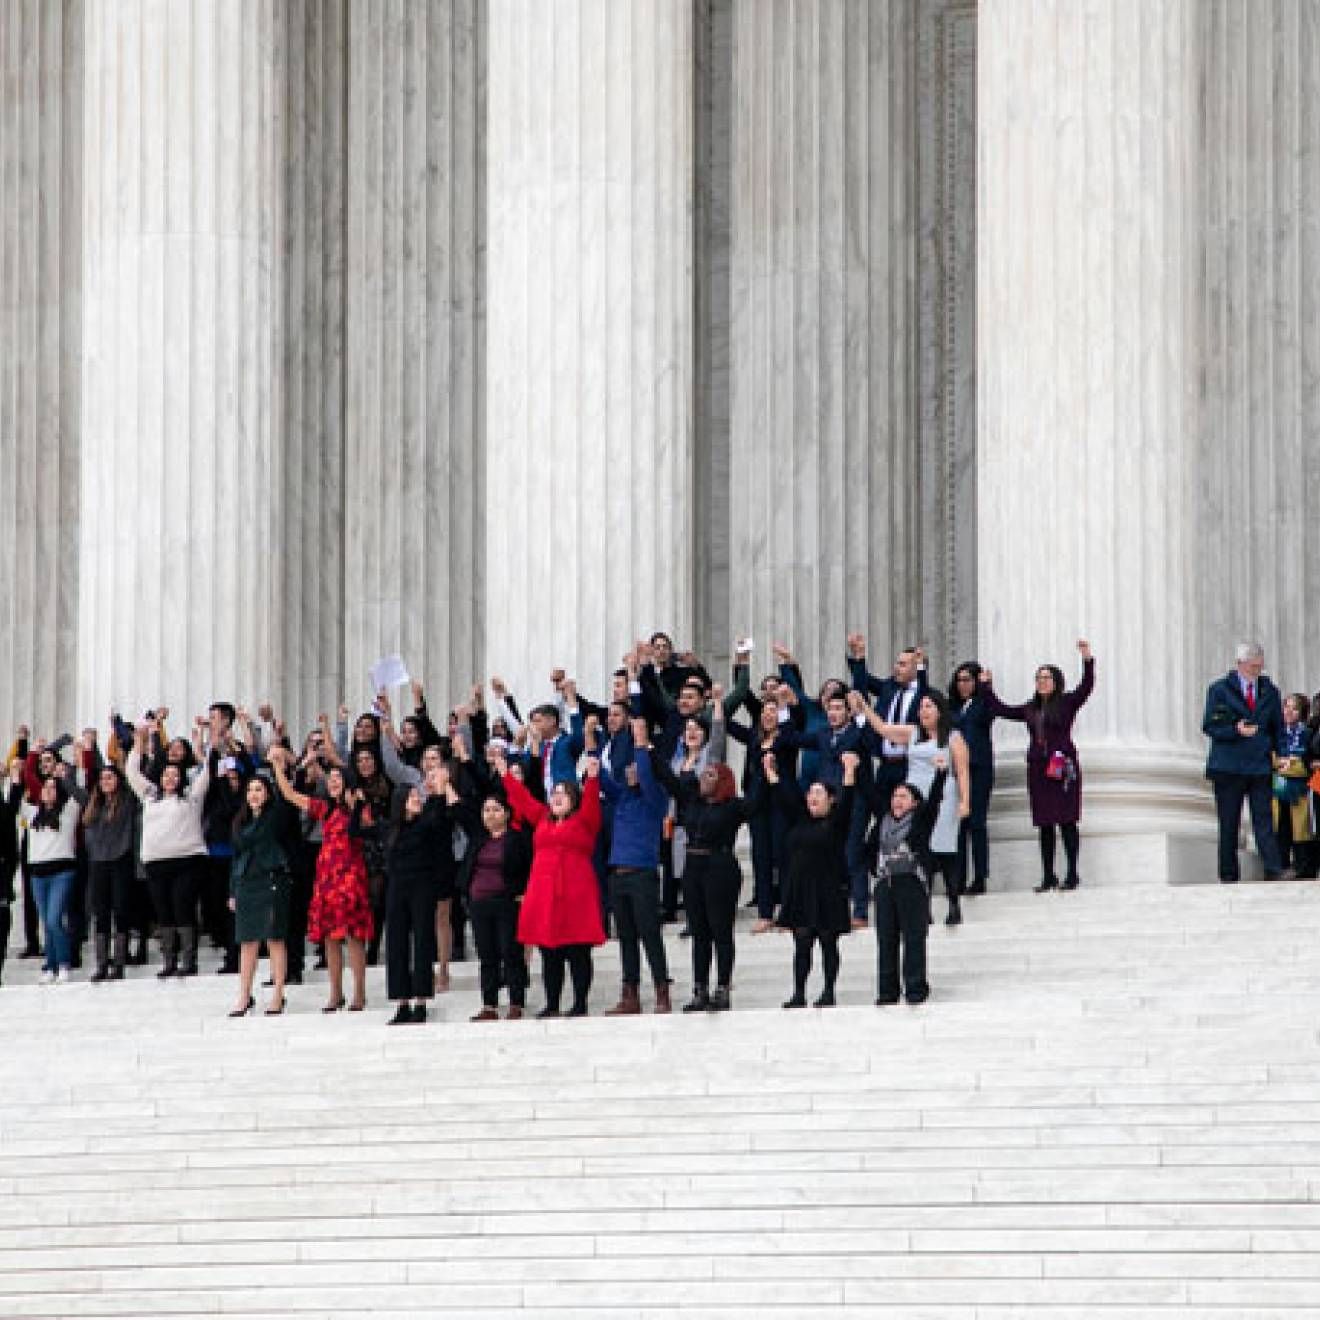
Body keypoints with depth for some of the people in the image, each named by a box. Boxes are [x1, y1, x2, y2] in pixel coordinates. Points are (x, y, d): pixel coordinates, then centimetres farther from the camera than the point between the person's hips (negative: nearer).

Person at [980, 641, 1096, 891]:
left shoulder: (1067, 703, 1)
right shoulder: (1030, 709, 15)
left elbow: (1087, 687, -13)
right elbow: (999, 710, 22)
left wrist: (1087, 660, -24)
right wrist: (986, 687, 22)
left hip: (1063, 768, -5)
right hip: (1038, 769, 5)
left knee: (1066, 821, -4)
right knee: (1044, 824, 6)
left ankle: (1072, 874, 2)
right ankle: (1048, 877, 9)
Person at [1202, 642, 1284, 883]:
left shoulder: (1270, 692, 12)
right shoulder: (1219, 690, 2)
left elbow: (1277, 728, 17)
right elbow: (1209, 727, 0)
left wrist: (1278, 755, 1)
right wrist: (1235, 731, -17)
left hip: (1260, 766, 2)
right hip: (1228, 768, -2)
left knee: (1264, 819, -8)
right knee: (1229, 825, 3)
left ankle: (1273, 870, -15)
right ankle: (1228, 876, 7)